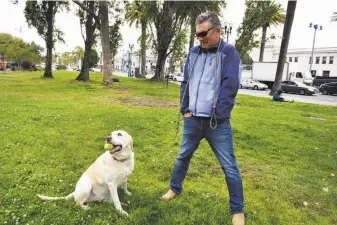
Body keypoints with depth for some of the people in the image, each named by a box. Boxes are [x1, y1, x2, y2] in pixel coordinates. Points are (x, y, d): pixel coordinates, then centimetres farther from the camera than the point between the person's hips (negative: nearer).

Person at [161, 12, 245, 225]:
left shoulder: (229, 52, -6)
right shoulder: (194, 52, 9)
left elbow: (230, 87, -13)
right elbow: (185, 83, 12)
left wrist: (216, 116, -15)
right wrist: (185, 110, 4)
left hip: (217, 122, -4)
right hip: (192, 120, 5)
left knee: (229, 166, 3)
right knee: (183, 157, 18)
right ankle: (175, 188, 40)